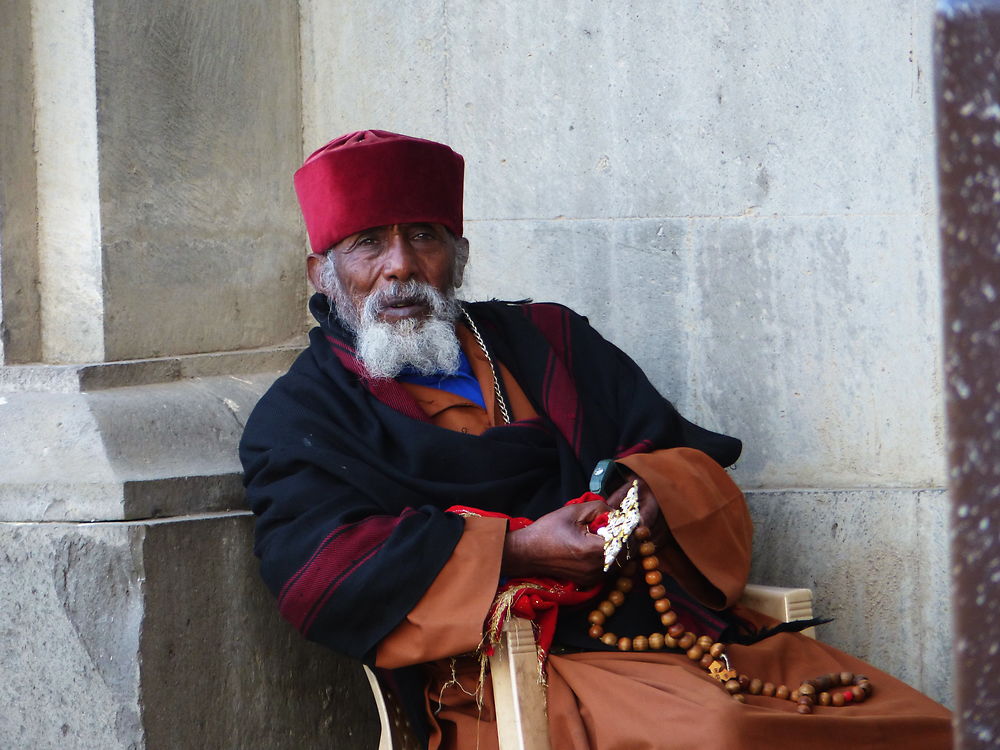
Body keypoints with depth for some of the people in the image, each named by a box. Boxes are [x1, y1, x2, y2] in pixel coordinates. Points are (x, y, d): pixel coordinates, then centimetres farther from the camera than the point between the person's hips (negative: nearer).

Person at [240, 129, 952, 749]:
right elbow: (320, 570, -7)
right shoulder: (300, 418, 12)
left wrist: (653, 490, -4)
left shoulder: (547, 339, 26)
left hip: (694, 625, 5)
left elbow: (697, 464, 22)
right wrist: (516, 552, -14)